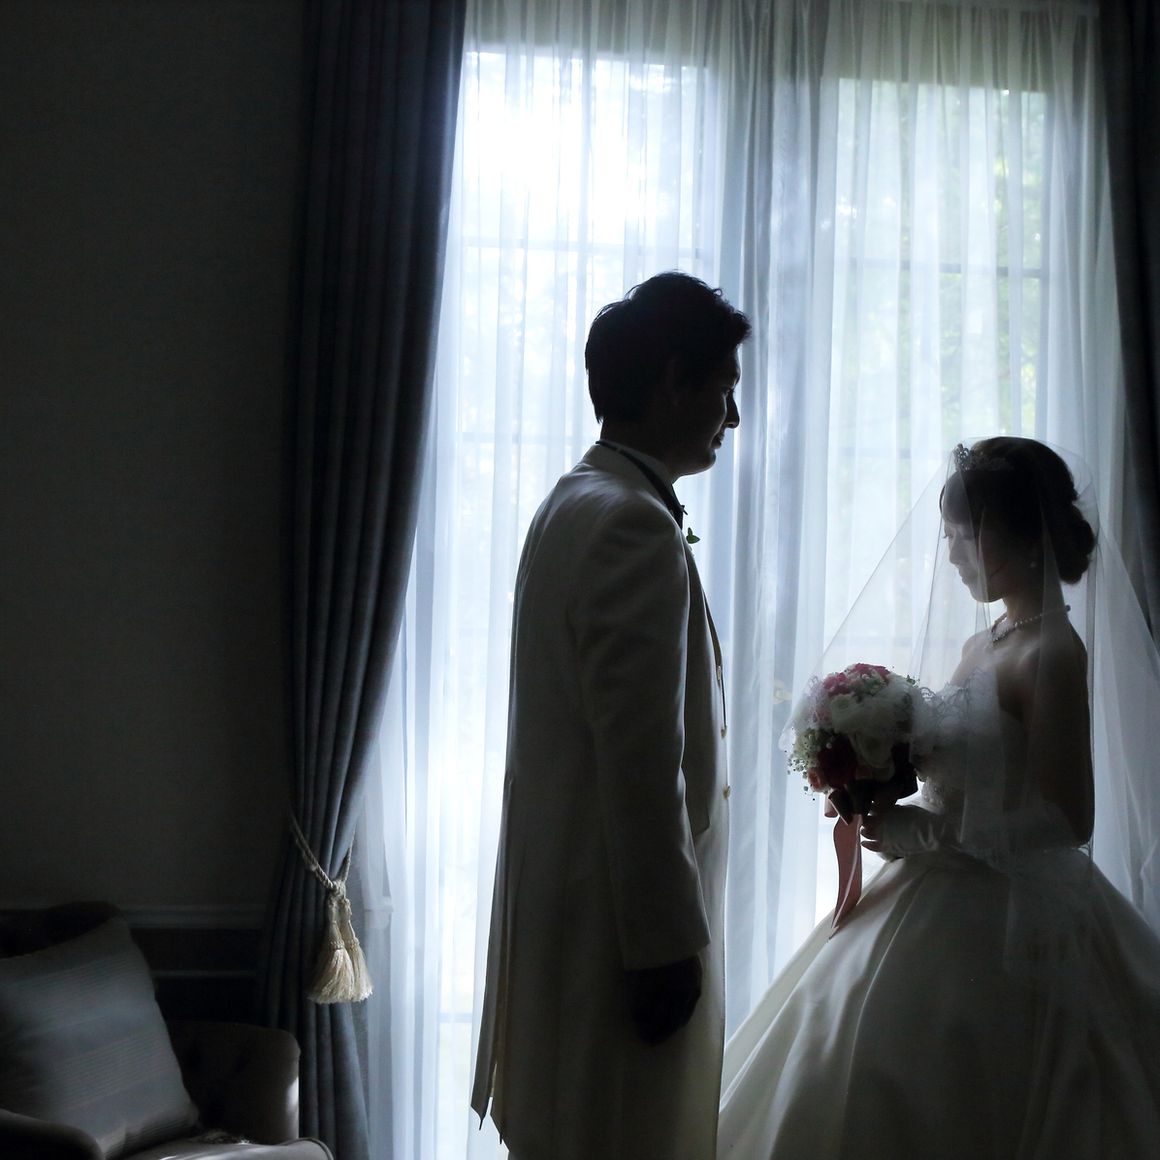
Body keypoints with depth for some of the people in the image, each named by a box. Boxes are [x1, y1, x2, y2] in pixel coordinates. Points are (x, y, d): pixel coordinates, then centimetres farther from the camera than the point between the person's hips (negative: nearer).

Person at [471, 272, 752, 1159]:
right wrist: (668, 943, -17)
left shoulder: (576, 504, 12)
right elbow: (641, 761, -22)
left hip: (566, 895, 10)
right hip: (620, 918, -10)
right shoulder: (635, 526, -19)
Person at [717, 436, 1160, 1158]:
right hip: (943, 901, 9)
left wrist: (930, 832, -18)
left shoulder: (1052, 652, -16)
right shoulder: (981, 644, 10)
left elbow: (1067, 817, -20)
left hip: (1006, 920, -9)